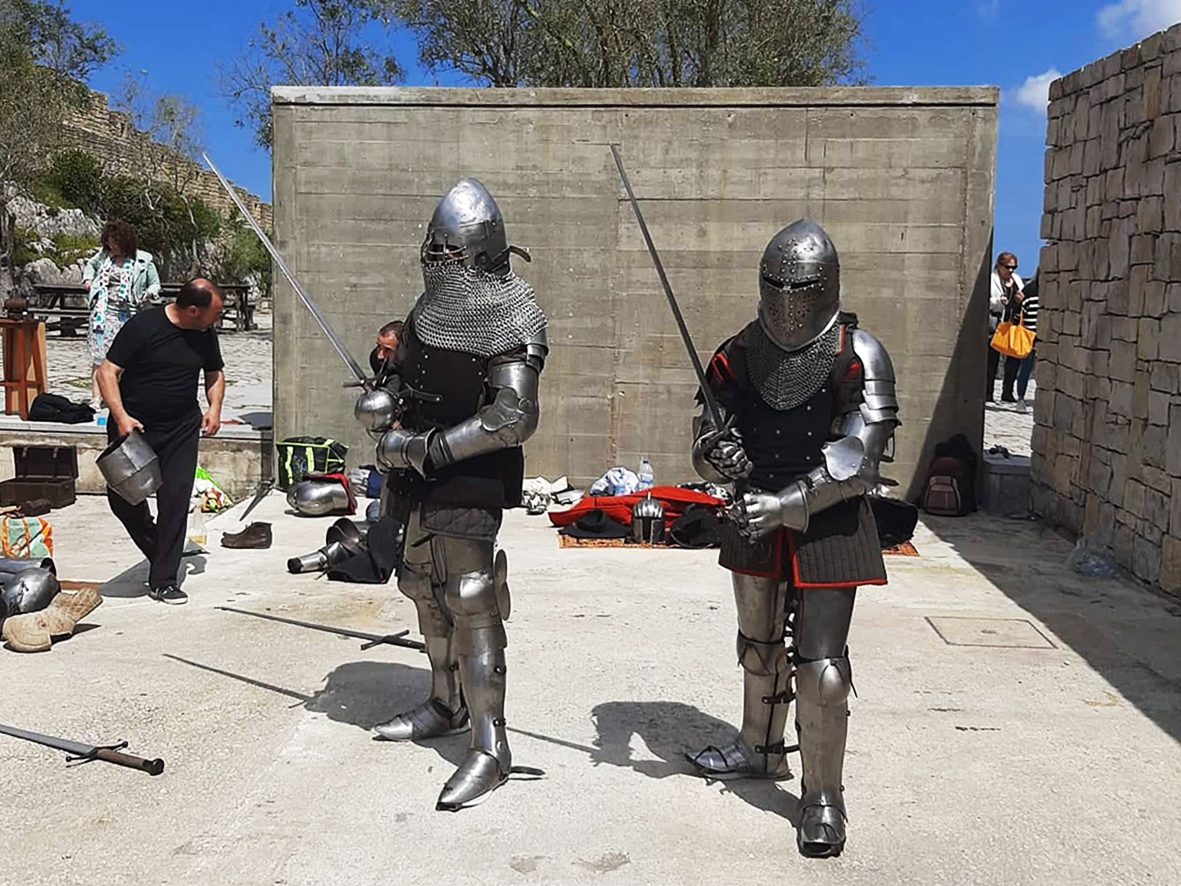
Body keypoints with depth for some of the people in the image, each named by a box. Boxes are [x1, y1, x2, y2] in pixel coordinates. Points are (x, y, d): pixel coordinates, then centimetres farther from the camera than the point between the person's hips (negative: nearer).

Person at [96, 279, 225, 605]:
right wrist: (121, 417, -25)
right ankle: (161, 554, 27)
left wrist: (214, 408, -1)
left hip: (181, 429, 3)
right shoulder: (142, 327, -15)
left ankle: (163, 581, 3)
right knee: (123, 498, 2)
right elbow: (107, 372, -14)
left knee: (175, 500, -5)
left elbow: (214, 374, 17)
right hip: (133, 426, -3)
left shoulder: (205, 334, 1)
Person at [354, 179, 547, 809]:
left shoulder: (510, 319, -17)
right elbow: (406, 374, 21)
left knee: (471, 604, -11)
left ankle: (489, 749, -5)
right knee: (427, 591, 19)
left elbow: (514, 418, -24)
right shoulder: (433, 304, 8)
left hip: (471, 481, -9)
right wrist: (381, 400, -3)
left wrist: (426, 448, -24)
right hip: (423, 477, 9)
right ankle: (446, 705, 37)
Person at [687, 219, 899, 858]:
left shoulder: (859, 358, -13)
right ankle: (760, 750, 45)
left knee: (820, 667, -6)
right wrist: (715, 456, -23)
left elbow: (854, 460, -19)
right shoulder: (737, 356, -1)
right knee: (760, 648, 22)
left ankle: (823, 798, 11)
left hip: (827, 529, -5)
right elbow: (707, 441, 1)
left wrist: (786, 504, -27)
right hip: (756, 523, 5)